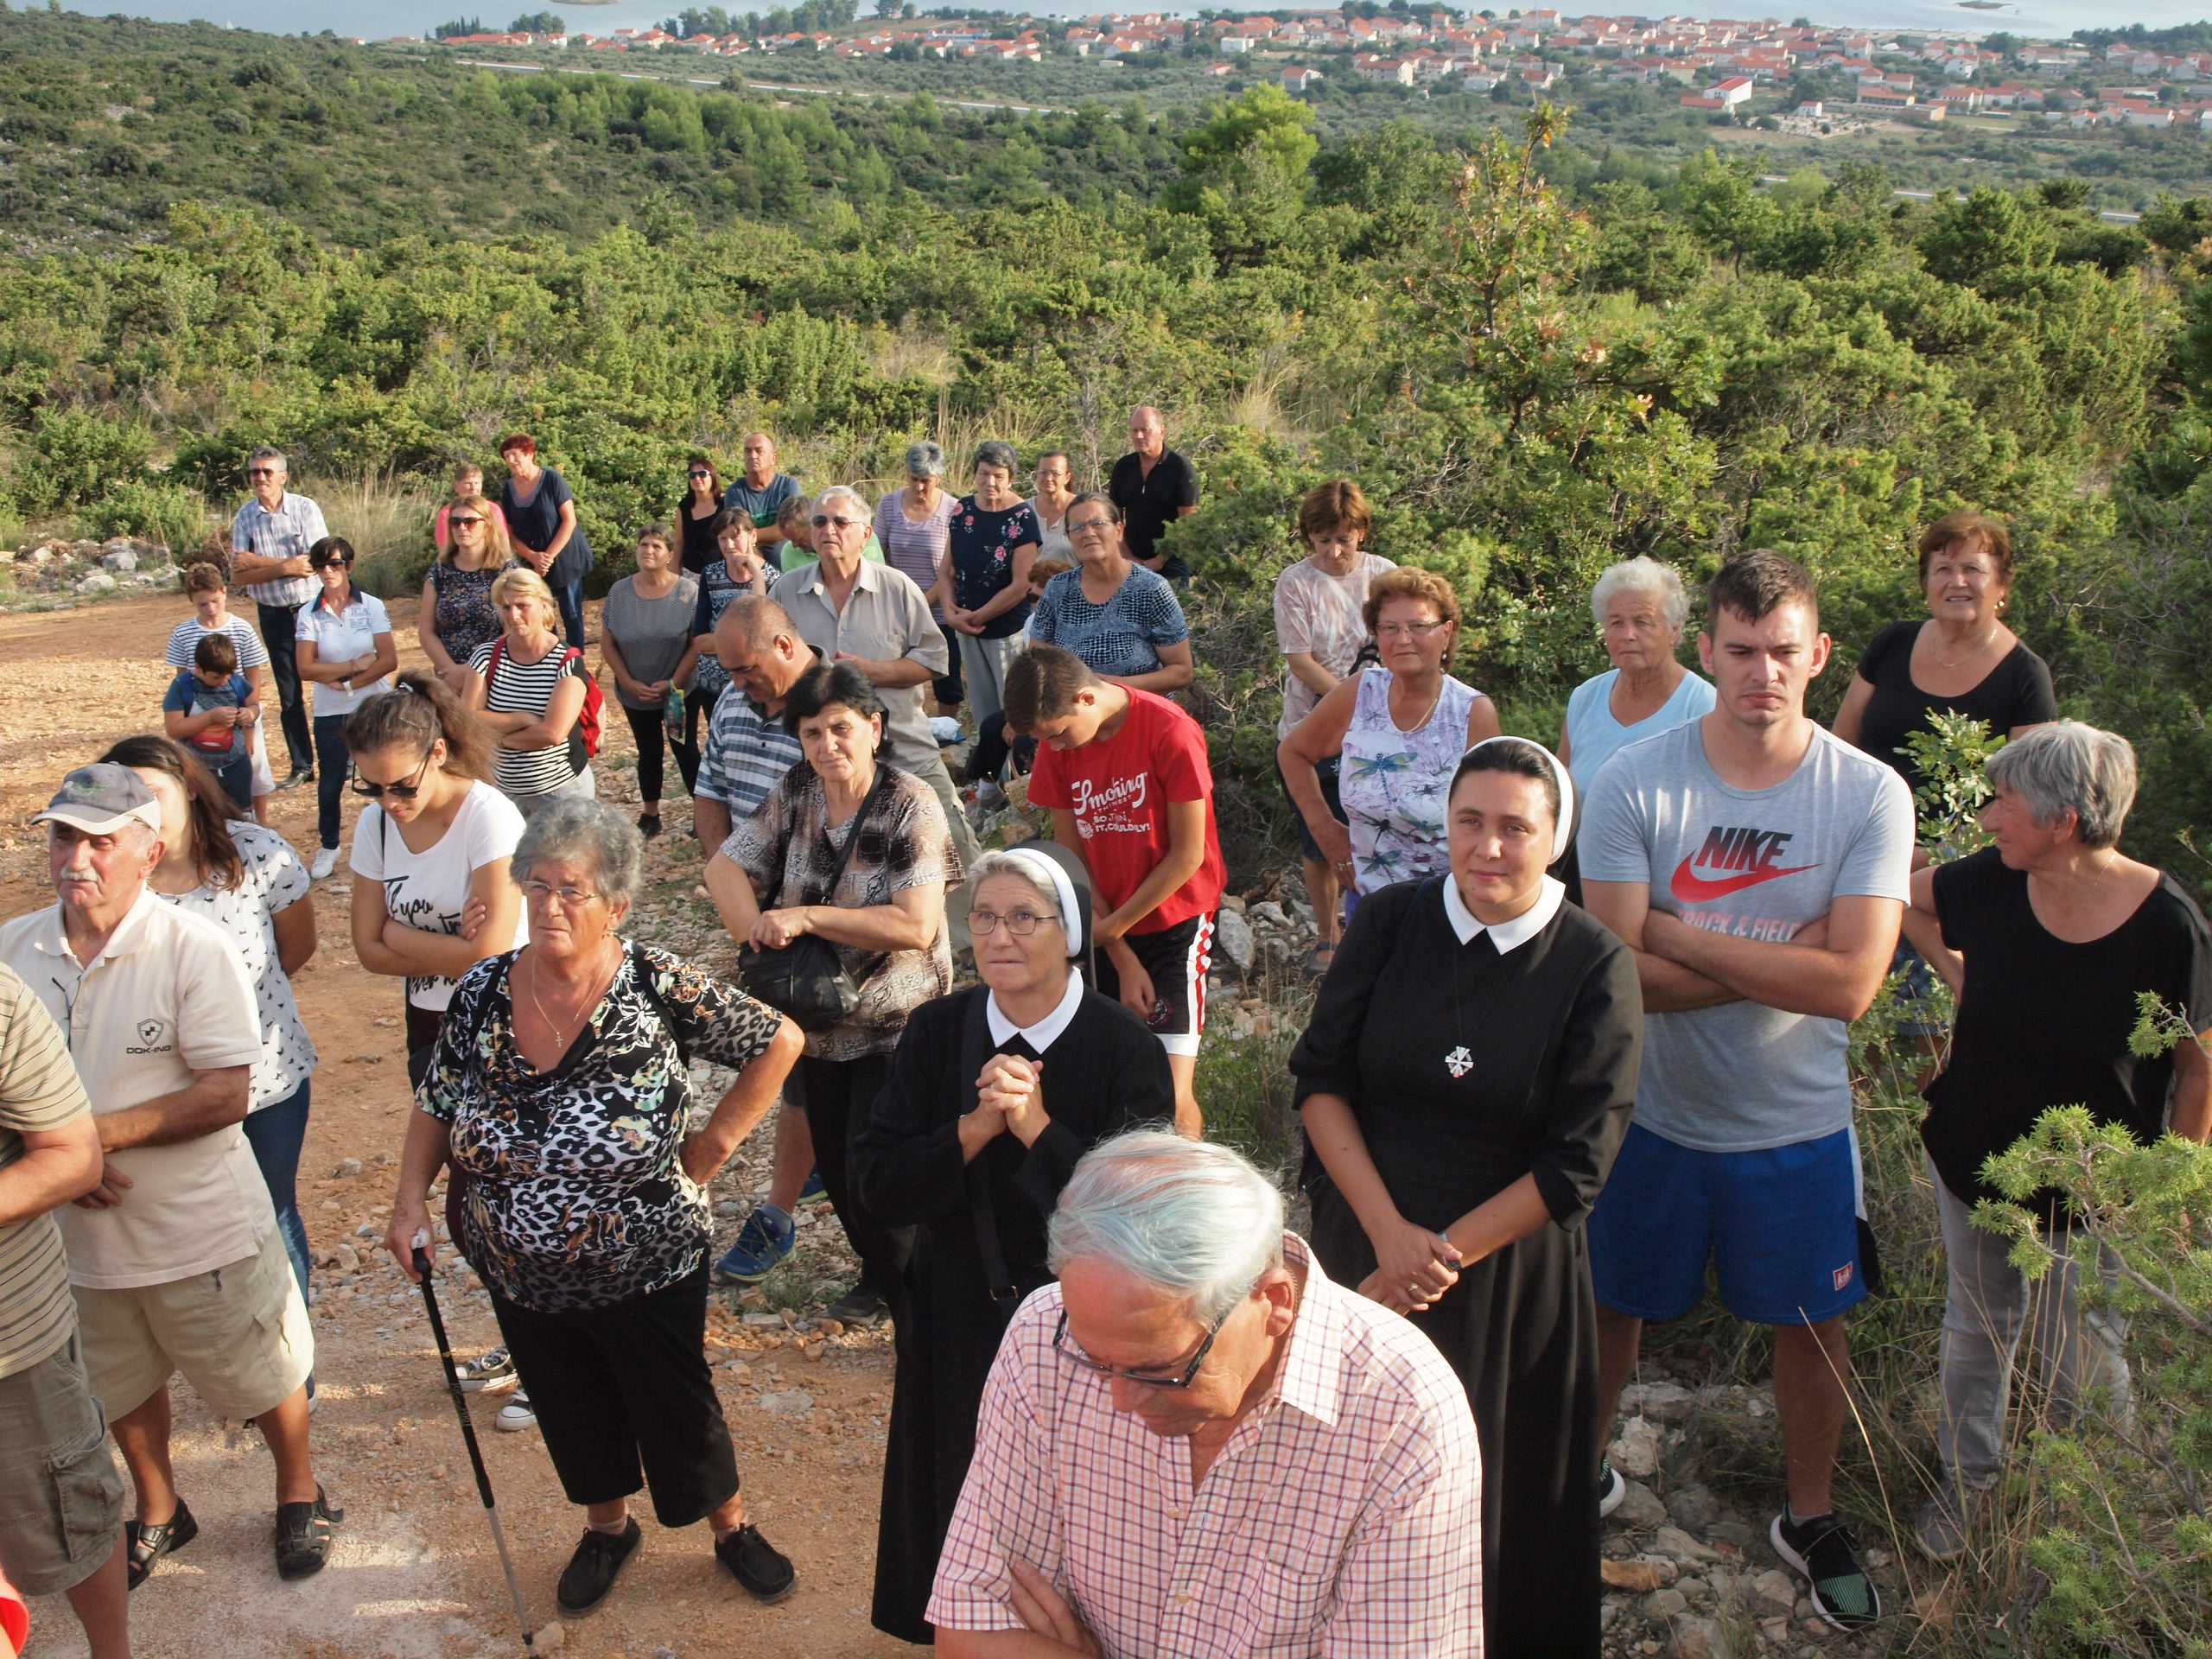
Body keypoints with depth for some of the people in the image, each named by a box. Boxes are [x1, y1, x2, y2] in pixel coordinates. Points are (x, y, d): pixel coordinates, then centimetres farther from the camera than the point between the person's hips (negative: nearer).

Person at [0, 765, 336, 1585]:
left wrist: (101, 1133, -26)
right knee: (121, 1387, 24)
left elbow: (226, 1095, -20)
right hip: (78, 1232, 5)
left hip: (201, 1233, -4)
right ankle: (158, 1511, 48)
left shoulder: (194, 949, -18)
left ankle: (300, 1495, 40)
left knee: (262, 1378, 14)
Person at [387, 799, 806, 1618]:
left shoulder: (658, 987, -20)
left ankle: (732, 1529, 38)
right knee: (571, 1411, 21)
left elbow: (779, 1041, -12)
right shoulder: (482, 991, -8)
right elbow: (437, 1104, 4)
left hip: (647, 1272, -4)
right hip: (523, 1275, 4)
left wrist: (717, 1139, -11)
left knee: (677, 1410, 11)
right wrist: (411, 1200, -8)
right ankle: (607, 1526, 48)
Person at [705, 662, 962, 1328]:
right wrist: (760, 931, -18)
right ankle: (880, 1277, 40)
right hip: (822, 1018, 6)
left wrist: (805, 917, -26)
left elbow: (915, 926, -26)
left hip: (895, 1027, -6)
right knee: (835, 1167, 17)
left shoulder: (911, 806, -18)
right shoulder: (795, 794, -2)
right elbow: (724, 865, 2)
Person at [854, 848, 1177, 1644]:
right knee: (959, 1495, 16)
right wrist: (975, 1130, -23)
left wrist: (1037, 1127, -28)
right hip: (958, 1317, 3)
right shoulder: (937, 1032, -5)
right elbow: (877, 1182, -8)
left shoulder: (1124, 1047, -14)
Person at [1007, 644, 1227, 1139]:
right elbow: (1071, 857, 0)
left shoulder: (1171, 732, -17)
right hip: (1108, 935, 5)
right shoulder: (1057, 745, -2)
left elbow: (1187, 855, -13)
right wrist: (1123, 960, -7)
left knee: (1172, 1097, -11)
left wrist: (1112, 927, -7)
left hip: (1175, 922, -4)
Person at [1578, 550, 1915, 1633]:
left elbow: (1848, 985, -23)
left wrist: (1677, 935, -23)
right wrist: (1782, 957, -25)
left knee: (1812, 1322, 17)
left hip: (1797, 1125, 1)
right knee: (1614, 1302, 18)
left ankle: (1811, 1517, 43)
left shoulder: (1870, 795, -14)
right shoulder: (1635, 784, -16)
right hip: (1653, 1111, 0)